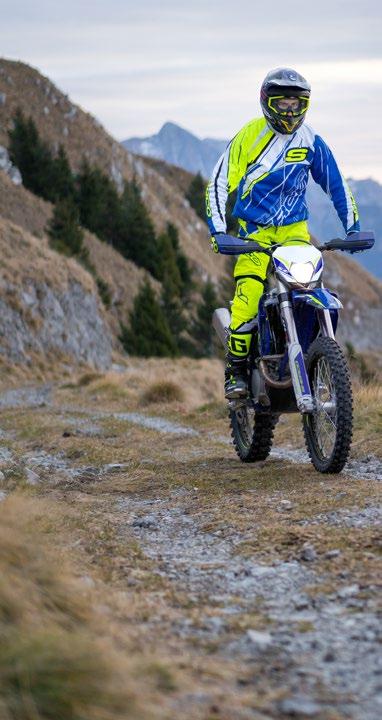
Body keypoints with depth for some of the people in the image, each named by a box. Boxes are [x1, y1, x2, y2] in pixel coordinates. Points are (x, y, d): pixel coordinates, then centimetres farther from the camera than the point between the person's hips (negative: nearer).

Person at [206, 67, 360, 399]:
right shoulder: (249, 136, -6)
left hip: (295, 228, 3)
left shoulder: (310, 140, 4)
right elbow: (219, 182, -7)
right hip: (254, 230, -2)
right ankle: (236, 371, -7)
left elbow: (335, 183, 13)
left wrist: (352, 227, 6)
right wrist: (218, 230, -17)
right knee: (248, 296, -20)